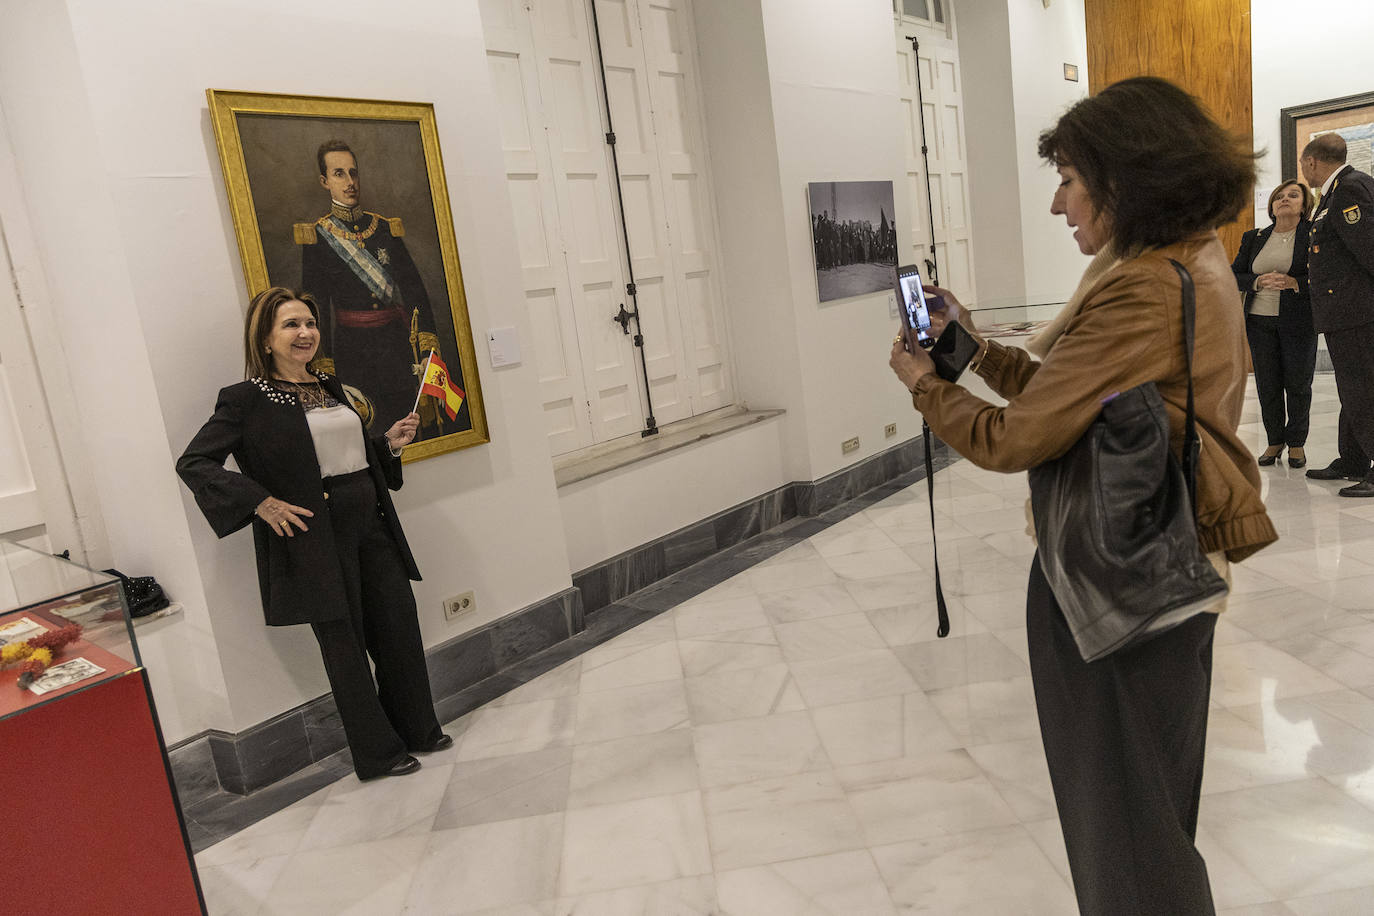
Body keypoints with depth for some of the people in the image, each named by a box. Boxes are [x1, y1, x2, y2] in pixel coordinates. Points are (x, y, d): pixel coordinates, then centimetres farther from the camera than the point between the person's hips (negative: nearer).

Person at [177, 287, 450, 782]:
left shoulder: (330, 386, 14)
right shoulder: (246, 400, -8)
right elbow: (193, 462, -9)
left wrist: (390, 443, 6)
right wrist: (261, 502, -17)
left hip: (371, 523, 7)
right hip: (315, 534, -7)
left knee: (400, 625, 11)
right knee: (344, 643, 5)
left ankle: (417, 729, 30)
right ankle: (378, 753, 20)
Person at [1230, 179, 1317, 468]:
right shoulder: (1254, 238, 11)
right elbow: (1234, 275, 9)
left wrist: (1293, 283, -22)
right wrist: (1258, 282, -11)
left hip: (1299, 322, -3)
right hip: (1260, 321, 3)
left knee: (1298, 383, 1)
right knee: (1267, 384, 3)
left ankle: (1296, 442, 17)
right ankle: (1274, 441, 17)